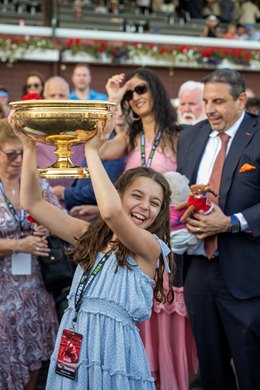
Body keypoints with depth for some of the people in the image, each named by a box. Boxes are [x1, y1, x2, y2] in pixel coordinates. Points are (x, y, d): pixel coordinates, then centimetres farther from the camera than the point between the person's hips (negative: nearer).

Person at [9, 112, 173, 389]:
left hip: (113, 347, -5)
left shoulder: (151, 247, -8)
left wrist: (91, 150, -18)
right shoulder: (91, 236, 8)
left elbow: (111, 211, -27)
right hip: (73, 348, 5)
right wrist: (29, 146, 0)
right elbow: (32, 203, 8)